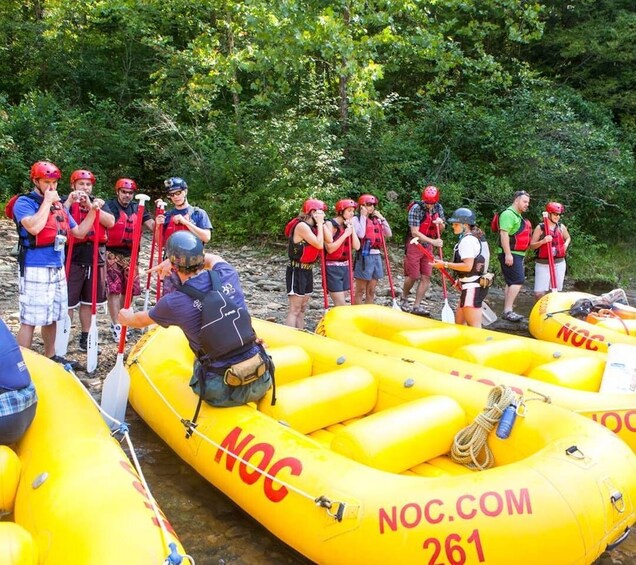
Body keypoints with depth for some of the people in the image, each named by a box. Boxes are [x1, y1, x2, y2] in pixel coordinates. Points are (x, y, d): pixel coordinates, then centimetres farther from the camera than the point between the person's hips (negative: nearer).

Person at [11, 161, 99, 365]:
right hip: (35, 269, -7)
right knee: (30, 319, -6)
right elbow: (34, 227, -26)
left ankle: (50, 356, 29)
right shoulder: (24, 202, -7)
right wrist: (47, 201, -16)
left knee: (52, 316, 16)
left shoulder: (59, 205, 14)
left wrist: (92, 211, 5)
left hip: (58, 268, 7)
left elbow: (79, 232, 17)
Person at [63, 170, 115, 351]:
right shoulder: (66, 202, 2)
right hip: (73, 257, -4)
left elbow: (111, 222, -7)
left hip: (96, 256, 4)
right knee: (68, 301, -4)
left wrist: (90, 205, -14)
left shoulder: (98, 202, 11)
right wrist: (69, 202, -20)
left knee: (88, 301, 13)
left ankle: (86, 337, 23)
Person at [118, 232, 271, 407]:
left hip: (224, 393, -3)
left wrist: (126, 319, 38)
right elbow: (213, 258, 25)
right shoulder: (227, 275, -3)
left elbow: (141, 320, 16)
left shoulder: (174, 303, -10)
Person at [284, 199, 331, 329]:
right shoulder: (302, 225, -17)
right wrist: (319, 223, -13)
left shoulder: (313, 226, 11)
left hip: (307, 270, 9)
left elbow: (329, 240, 1)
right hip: (297, 271, -9)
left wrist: (322, 223, -1)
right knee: (294, 310, -9)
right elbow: (319, 244, -22)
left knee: (302, 309, 13)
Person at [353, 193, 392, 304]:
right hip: (364, 256, -6)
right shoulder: (356, 219, -4)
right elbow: (361, 234, -21)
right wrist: (363, 216, -12)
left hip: (376, 256, 6)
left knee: (371, 291, 11)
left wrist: (382, 218, 4)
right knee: (360, 291, 0)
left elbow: (389, 234, 9)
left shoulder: (376, 219, 14)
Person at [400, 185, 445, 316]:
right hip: (414, 245, -5)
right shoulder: (416, 209, -18)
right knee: (413, 276, 0)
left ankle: (416, 306, 8)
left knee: (426, 277, 1)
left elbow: (441, 230, 11)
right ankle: (404, 299, 28)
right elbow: (415, 233, -21)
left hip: (428, 246, 5)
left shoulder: (438, 208, 1)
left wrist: (441, 223, -12)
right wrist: (433, 241, -27)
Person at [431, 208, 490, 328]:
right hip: (475, 285, 10)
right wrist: (462, 279, 17)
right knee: (459, 322, 18)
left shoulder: (467, 240, -16)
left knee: (474, 327, -7)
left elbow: (468, 266, -24)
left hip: (472, 287, -10)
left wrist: (445, 264, -17)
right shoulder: (477, 238, 15)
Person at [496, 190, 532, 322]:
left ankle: (507, 310, 15)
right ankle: (508, 311, -18)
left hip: (517, 254, 11)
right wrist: (508, 254, -27)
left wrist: (521, 256, 27)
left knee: (511, 282, 11)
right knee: (518, 281, -17)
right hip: (510, 254, -11)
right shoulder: (509, 214, -12)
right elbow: (504, 234, -22)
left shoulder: (518, 216, 21)